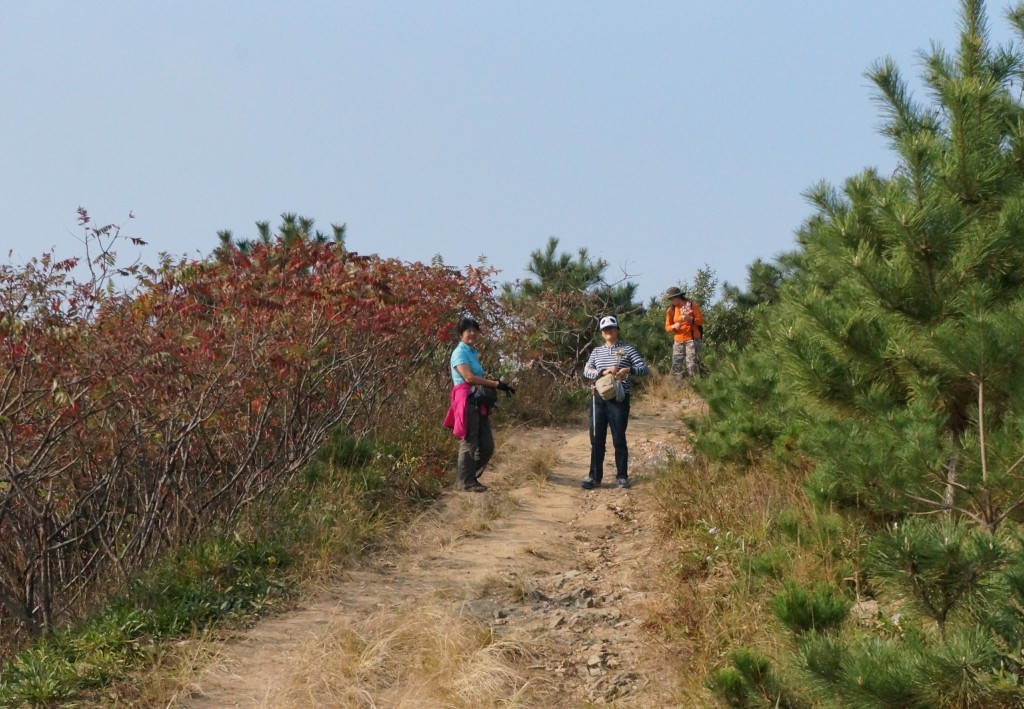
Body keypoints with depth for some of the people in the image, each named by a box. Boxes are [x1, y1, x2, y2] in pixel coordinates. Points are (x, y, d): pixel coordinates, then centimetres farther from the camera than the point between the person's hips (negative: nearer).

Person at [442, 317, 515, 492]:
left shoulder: (473, 352, 20)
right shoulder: (460, 352, -7)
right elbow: (468, 377, -19)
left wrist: (495, 383, 2)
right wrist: (496, 384, -19)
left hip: (479, 403, 9)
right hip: (467, 401, -9)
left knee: (487, 445, 9)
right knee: (469, 443, -5)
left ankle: (472, 477, 22)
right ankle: (467, 482, 3)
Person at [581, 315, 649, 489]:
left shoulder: (627, 349, 3)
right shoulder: (597, 351, 12)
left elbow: (644, 368, -3)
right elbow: (586, 371, 2)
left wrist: (629, 370, -21)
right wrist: (603, 372, -16)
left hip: (619, 399, -3)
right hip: (598, 398, 3)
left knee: (619, 439, 1)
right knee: (596, 439, 3)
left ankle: (622, 477, 10)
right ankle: (594, 477, 8)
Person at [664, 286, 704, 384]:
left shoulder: (691, 305, -1)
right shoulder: (671, 310, 9)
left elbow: (701, 321, -2)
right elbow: (667, 327, 9)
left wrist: (690, 319, -19)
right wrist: (674, 326, -13)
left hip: (692, 339, -4)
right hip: (678, 341, 4)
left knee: (692, 363, -13)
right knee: (676, 366, 0)